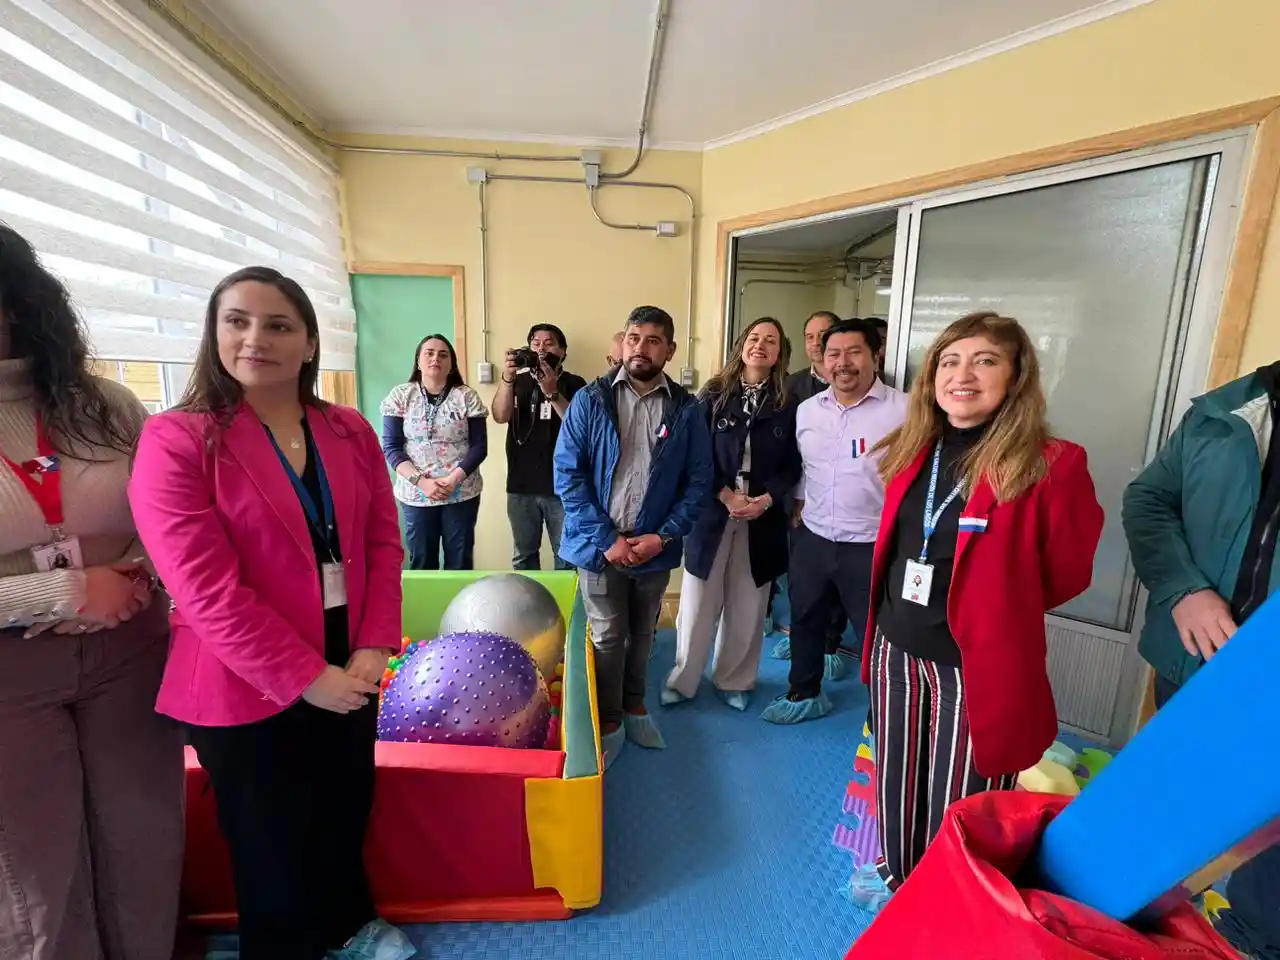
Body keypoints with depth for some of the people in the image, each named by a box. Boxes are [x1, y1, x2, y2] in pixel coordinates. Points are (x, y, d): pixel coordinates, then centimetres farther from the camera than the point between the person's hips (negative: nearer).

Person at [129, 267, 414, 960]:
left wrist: (373, 649, -9)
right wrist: (306, 676, -17)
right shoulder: (175, 440, -13)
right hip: (247, 688, -4)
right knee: (270, 841, 18)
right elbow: (208, 591, -18)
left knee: (345, 813, 24)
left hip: (349, 671, 5)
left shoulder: (351, 432, 1)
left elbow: (383, 544, 0)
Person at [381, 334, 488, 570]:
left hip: (462, 494, 0)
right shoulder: (400, 396, 1)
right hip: (415, 495, 1)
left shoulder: (467, 397, 0)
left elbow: (479, 446, -3)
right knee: (421, 563, 10)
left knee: (460, 563, 7)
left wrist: (454, 479, -16)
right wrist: (421, 481, -15)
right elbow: (391, 447, -2)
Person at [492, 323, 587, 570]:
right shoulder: (517, 382, 9)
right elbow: (500, 416, -8)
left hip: (562, 485, -2)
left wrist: (552, 392, -26)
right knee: (523, 555, 14)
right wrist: (507, 378, -23)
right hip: (521, 485, 3)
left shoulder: (574, 384, 1)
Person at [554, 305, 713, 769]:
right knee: (607, 638, 9)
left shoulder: (687, 410, -2)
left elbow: (699, 482, -1)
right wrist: (605, 539, -14)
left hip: (655, 546, 2)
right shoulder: (590, 400, -6)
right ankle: (609, 722, 32)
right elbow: (567, 474, -9)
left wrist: (663, 536, -12)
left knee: (642, 634, 19)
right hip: (600, 544, -1)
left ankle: (634, 704, 44)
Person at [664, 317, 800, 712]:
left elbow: (792, 466, 3)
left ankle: (734, 681, 30)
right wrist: (726, 496, -13)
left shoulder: (787, 405, 4)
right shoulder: (713, 396, 1)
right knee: (698, 604, 6)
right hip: (712, 512, -1)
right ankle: (682, 680, 24)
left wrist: (766, 499, -13)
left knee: (746, 606, 10)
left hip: (763, 518, 2)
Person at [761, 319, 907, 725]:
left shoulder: (904, 410, -13)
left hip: (872, 547, -5)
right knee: (805, 620, 20)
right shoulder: (807, 410, 5)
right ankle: (804, 694, 43)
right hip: (812, 539, 5)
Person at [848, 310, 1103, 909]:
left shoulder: (1051, 465, -16)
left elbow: (1067, 570, -5)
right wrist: (894, 614, 9)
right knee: (898, 781, 23)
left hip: (977, 663, -5)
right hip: (896, 648, 5)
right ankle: (896, 872, 50)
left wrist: (997, 607, -1)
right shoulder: (913, 452, 1)